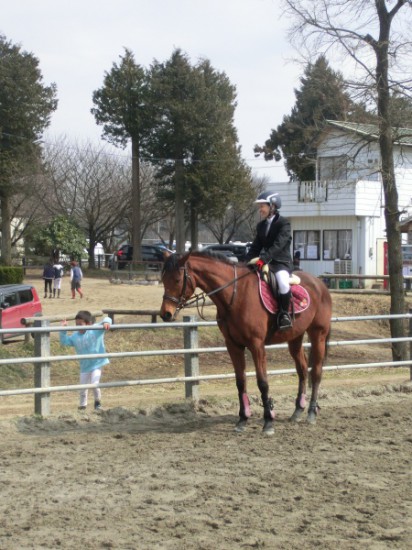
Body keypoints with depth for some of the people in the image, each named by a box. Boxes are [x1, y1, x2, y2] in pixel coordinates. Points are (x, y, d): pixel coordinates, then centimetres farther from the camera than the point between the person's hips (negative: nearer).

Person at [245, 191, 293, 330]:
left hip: (282, 262, -8)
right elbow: (256, 246, 13)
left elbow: (278, 244, -21)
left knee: (283, 282, -36)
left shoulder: (283, 223, -8)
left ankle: (284, 314, -19)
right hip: (265, 262, 8)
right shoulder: (261, 225, 14)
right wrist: (248, 261, -5)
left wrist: (264, 259, -34)